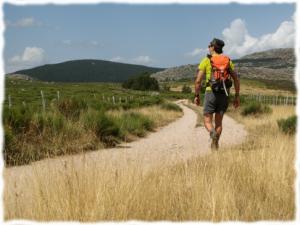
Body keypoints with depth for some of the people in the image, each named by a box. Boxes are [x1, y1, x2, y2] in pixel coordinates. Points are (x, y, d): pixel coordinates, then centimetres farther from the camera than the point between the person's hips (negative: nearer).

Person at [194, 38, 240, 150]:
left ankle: (213, 133, -28)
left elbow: (198, 80, -5)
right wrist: (237, 96, 10)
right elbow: (236, 79, 5)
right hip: (224, 94, 3)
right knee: (218, 122, 14)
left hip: (211, 93, -3)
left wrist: (196, 96, 6)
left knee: (207, 121, 3)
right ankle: (214, 145, 9)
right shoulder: (228, 61, 10)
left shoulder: (206, 61, -1)